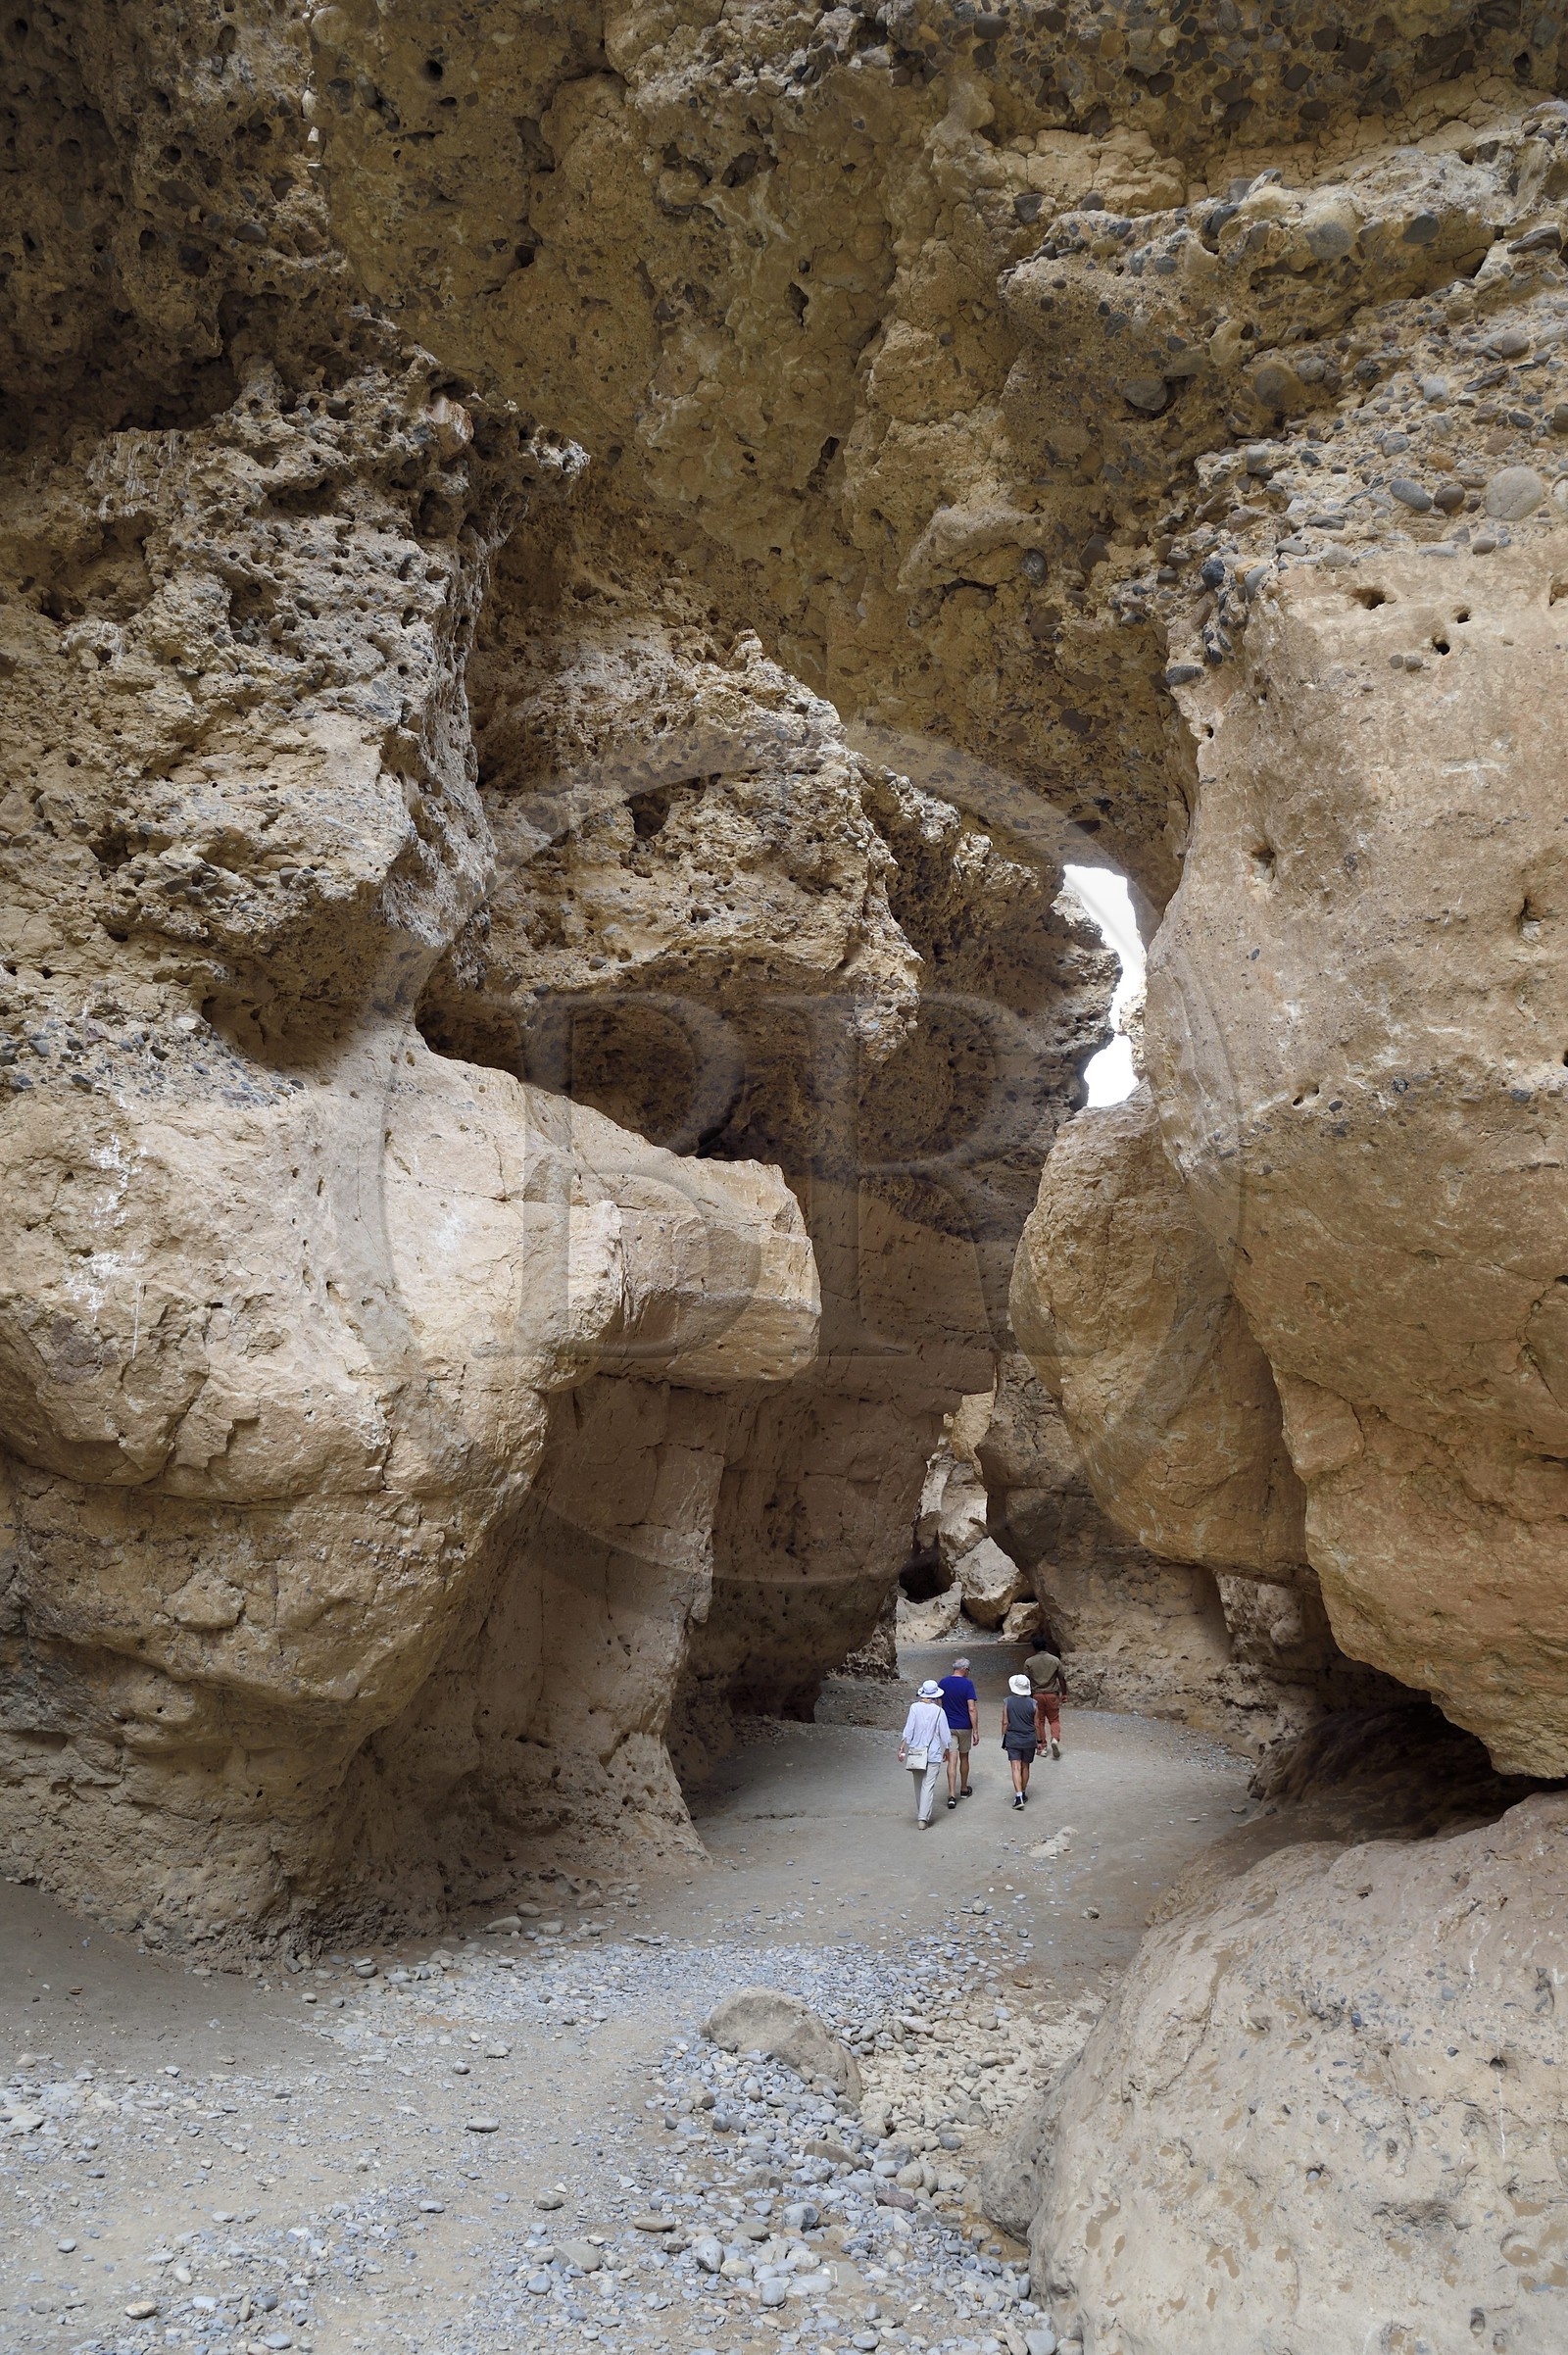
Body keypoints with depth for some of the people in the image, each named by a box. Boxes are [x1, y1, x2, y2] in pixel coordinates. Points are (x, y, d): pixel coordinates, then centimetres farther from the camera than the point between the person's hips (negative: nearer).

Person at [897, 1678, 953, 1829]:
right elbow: (945, 1735, -1)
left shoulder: (915, 1707, -7)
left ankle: (921, 1815, 29)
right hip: (933, 1753, -2)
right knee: (928, 1785, 0)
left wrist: (901, 1749, -3)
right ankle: (923, 1818, -8)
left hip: (916, 1753, 2)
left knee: (918, 1784, 17)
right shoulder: (939, 1711, -7)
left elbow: (908, 1730, -9)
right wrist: (947, 1750, 15)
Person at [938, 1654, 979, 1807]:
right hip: (965, 1727, -2)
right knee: (964, 1758, 18)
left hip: (948, 1726, 2)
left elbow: (939, 1704, 8)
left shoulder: (942, 1683, 0)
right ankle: (964, 1790, 32)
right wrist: (976, 1730, -12)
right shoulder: (967, 1684, -12)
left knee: (952, 1760, -2)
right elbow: (972, 1709, -16)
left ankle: (952, 1795, -13)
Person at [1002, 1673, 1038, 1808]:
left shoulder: (1007, 1702, -7)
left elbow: (1005, 1723, -5)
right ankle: (1023, 1794, 28)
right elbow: (1036, 1724, -2)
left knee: (1016, 1768, -2)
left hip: (1012, 1740, -1)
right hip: (1029, 1740, 1)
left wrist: (1004, 1740, 6)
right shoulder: (1032, 1703, -7)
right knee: (1025, 1767, 17)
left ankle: (1019, 1797, -14)